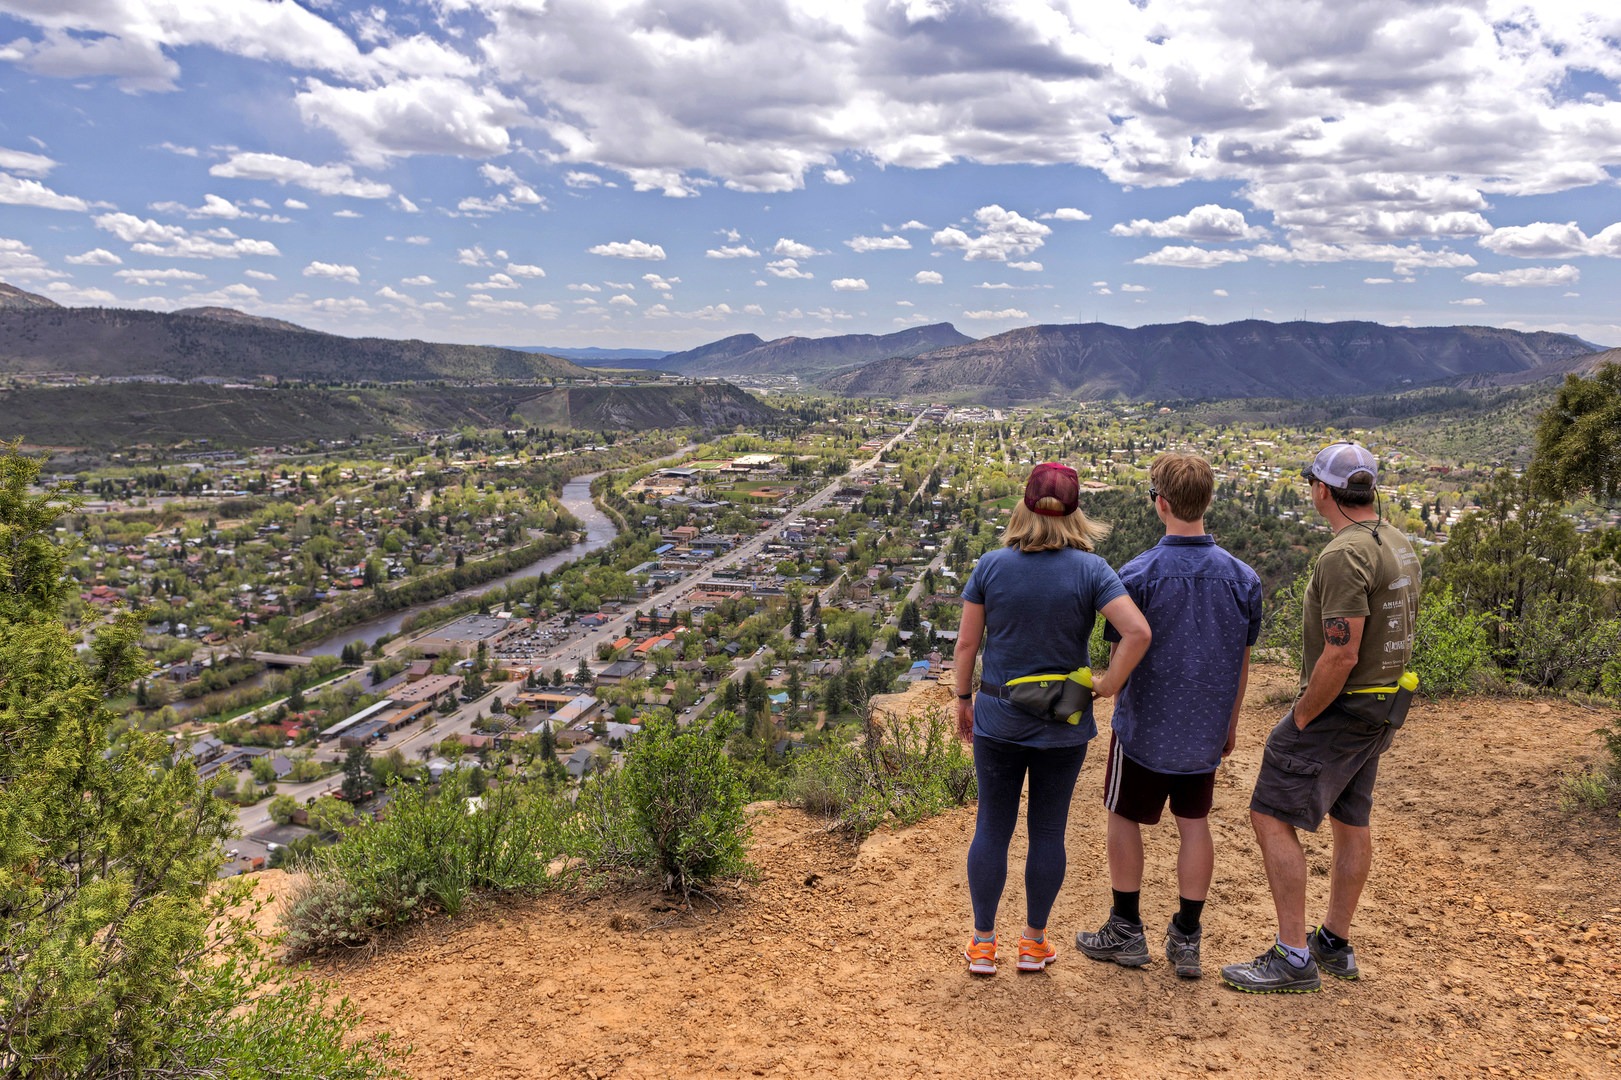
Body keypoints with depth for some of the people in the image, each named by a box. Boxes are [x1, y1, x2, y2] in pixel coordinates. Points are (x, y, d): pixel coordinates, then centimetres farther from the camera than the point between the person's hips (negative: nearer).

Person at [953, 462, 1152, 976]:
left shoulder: (991, 565, -7)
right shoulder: (1090, 570, -10)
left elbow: (966, 642, -3)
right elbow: (1138, 632, -21)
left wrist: (963, 699, 10)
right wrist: (1109, 684, -7)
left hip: (998, 719, 1)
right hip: (1063, 724, 0)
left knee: (992, 827, 11)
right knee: (1048, 830, 13)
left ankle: (982, 943, 21)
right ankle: (1034, 942, 26)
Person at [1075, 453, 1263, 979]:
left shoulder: (1138, 575, -18)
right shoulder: (1242, 577, -5)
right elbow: (1242, 661, 3)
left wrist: (1118, 702, 7)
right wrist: (1230, 721, 16)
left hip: (1144, 726, -3)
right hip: (1205, 731, 4)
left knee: (1125, 818, 13)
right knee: (1195, 824, 15)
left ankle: (1126, 931, 23)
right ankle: (1186, 939, 21)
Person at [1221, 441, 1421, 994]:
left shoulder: (1344, 555, -23)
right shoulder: (1399, 544, 9)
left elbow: (1340, 657, -27)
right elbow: (1398, 632, 16)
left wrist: (1300, 719, -15)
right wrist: (1386, 714, 21)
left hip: (1339, 707, -10)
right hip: (1381, 704, 10)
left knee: (1272, 816, -5)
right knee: (1351, 820, 17)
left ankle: (1293, 957, -2)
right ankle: (1334, 943, 31)